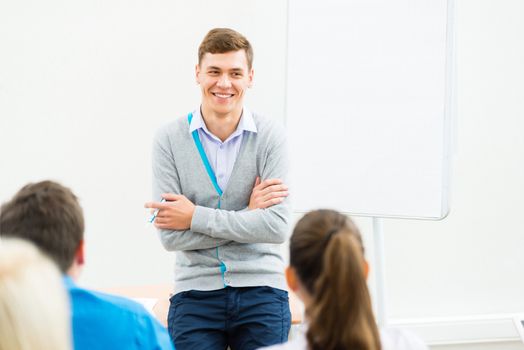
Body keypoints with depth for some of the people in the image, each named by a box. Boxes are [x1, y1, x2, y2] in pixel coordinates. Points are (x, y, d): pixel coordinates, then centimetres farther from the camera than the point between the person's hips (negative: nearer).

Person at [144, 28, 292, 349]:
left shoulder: (270, 136, -2)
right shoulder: (169, 140, -2)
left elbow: (278, 226, -12)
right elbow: (170, 235, -8)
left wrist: (196, 217, -11)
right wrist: (248, 215, -11)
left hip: (261, 291, 0)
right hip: (195, 295, 0)